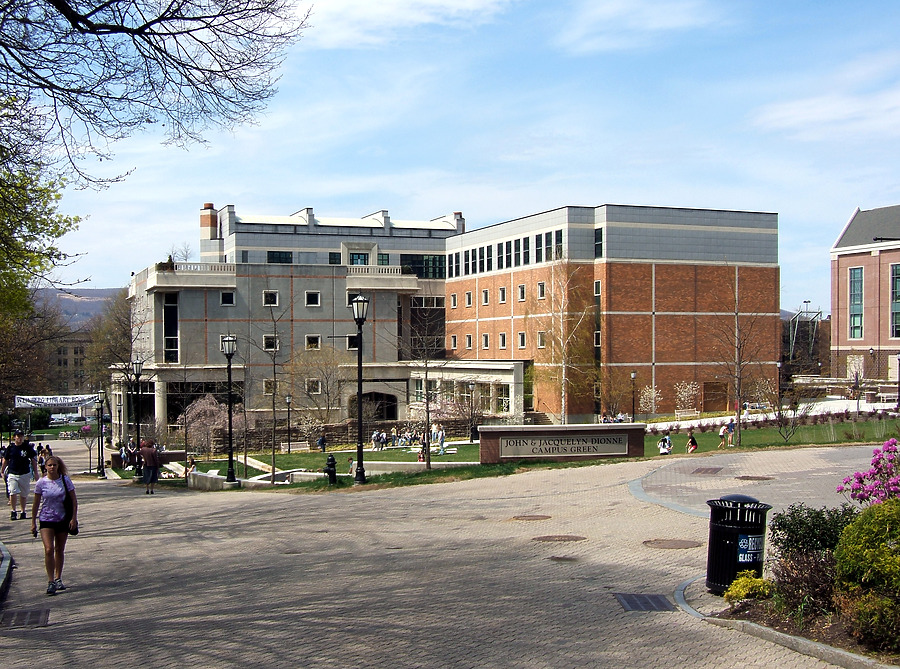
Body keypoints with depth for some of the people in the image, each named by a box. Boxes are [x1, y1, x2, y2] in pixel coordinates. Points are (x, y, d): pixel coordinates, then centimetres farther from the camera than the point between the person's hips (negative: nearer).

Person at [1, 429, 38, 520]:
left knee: (23, 494, 8)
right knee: (13, 493, -13)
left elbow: (33, 460, 7)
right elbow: (5, 460, 14)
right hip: (12, 474, 0)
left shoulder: (28, 447, 0)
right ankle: (13, 511, 0)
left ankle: (23, 512, 20)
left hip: (25, 474, 0)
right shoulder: (10, 447, 1)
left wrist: (36, 473, 6)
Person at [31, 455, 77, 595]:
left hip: (63, 519, 1)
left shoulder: (65, 480, -3)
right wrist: (33, 522, 3)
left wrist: (74, 518, -5)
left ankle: (58, 579, 25)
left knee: (60, 550, 12)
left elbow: (74, 500, 1)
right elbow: (36, 504, 3)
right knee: (49, 549, -15)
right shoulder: (41, 483, -4)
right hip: (46, 520, -1)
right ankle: (50, 581, -11)